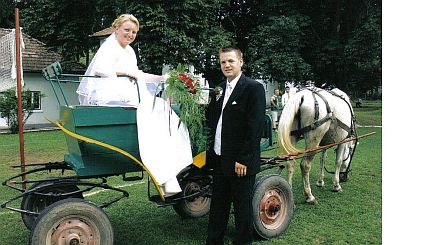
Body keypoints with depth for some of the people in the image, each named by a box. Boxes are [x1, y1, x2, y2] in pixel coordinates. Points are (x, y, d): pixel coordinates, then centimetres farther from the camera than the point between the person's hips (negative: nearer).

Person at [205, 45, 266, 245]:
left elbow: (255, 127, -16)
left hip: (241, 162, -7)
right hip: (219, 159, 7)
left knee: (242, 206, 7)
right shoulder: (219, 89, 12)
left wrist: (243, 159, -18)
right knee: (217, 205, 17)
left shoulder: (253, 88, -11)